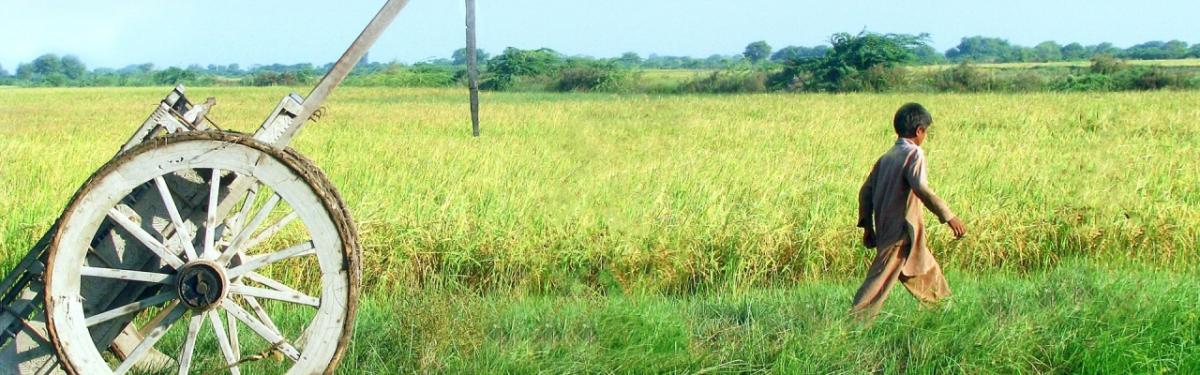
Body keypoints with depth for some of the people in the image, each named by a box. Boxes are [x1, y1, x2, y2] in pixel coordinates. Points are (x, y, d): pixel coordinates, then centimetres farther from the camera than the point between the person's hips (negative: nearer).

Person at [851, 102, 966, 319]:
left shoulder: (887, 157, 11)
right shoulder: (914, 154, -11)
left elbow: (866, 191, 11)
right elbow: (921, 188, -26)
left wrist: (867, 226, 17)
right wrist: (948, 216, -25)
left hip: (885, 227, 9)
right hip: (902, 231, -9)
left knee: (926, 269, 22)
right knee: (883, 278, -9)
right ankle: (856, 319, -13)